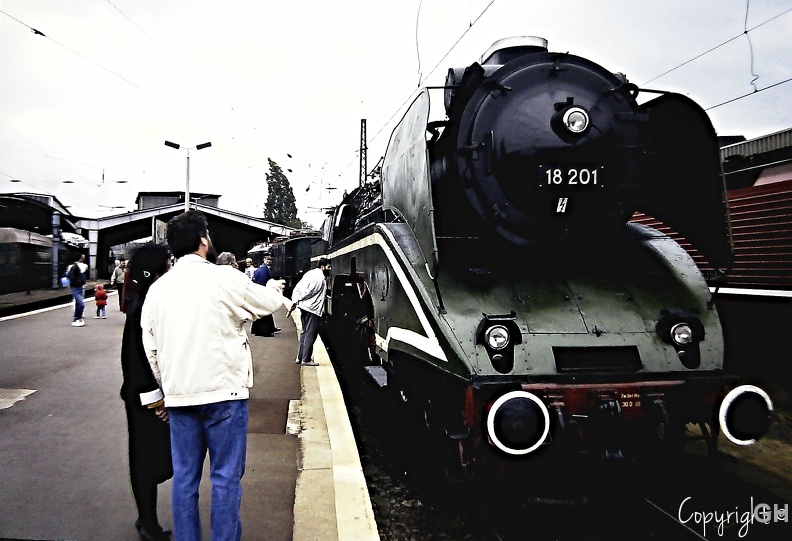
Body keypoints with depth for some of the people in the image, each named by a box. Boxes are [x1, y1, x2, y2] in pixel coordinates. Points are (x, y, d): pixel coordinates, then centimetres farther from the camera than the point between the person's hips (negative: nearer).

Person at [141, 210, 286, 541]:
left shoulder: (157, 289, 5)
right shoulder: (224, 279, -10)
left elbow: (150, 348, 10)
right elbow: (268, 303, 5)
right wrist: (274, 287, 28)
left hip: (178, 396, 5)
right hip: (223, 392, -5)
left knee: (184, 477, 13)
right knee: (226, 477, 5)